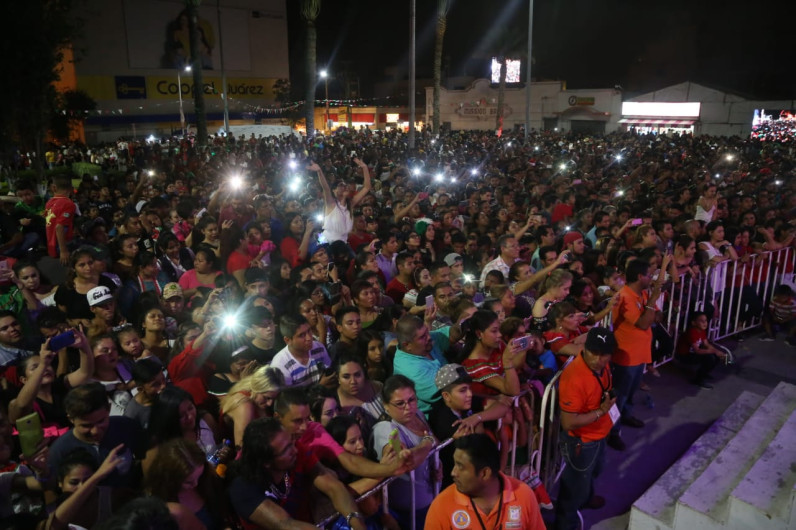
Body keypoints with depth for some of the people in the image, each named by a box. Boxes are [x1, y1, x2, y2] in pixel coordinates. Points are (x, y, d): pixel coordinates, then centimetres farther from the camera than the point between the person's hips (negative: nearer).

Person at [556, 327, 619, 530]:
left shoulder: (602, 365, -9)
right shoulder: (574, 377, -37)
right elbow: (568, 423, -33)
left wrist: (609, 402, 0)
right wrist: (601, 411, -28)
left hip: (598, 435, 9)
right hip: (580, 441, -9)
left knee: (593, 471, 35)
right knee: (575, 485, 13)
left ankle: (586, 497, 64)